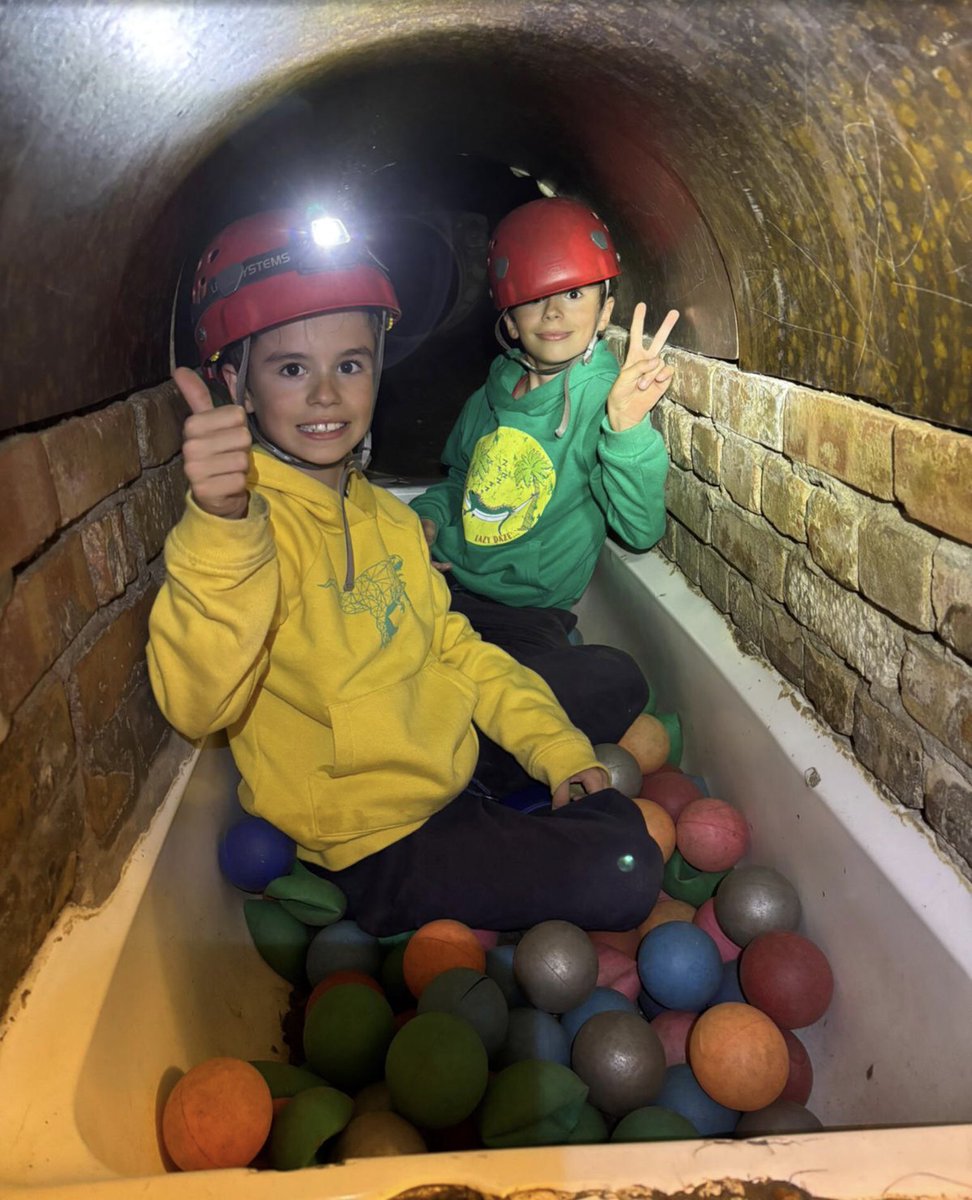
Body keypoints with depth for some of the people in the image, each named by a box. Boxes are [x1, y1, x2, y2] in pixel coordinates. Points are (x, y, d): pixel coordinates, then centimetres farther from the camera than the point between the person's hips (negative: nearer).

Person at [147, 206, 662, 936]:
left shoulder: (386, 514, 6)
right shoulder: (243, 522, -20)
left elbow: (449, 647, 10)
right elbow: (198, 707, -36)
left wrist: (559, 749, 2)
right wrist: (221, 528, -51)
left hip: (452, 776, 8)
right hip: (377, 849, -8)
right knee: (623, 874, -18)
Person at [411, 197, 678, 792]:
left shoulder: (604, 398, -3)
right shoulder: (490, 400, 11)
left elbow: (641, 530, -16)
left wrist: (626, 428, -31)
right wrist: (427, 518, 7)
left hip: (524, 621, -4)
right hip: (435, 594, 4)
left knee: (616, 682, -33)